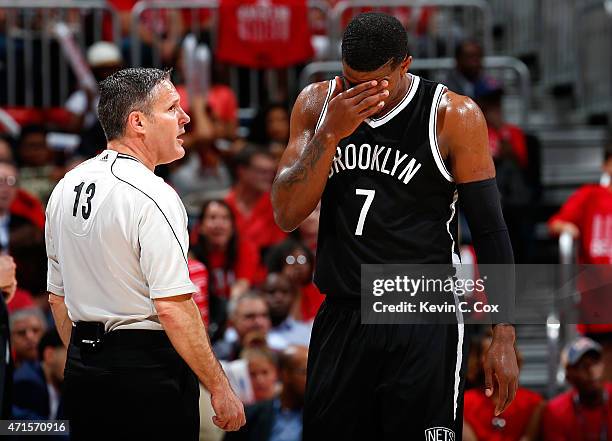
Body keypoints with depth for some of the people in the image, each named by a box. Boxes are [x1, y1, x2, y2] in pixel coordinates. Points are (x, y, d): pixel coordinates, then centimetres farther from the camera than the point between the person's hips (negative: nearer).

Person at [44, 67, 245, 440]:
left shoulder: (67, 187, 10)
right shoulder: (153, 197, -16)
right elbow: (172, 307, -21)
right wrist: (220, 388, -17)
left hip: (81, 371, 8)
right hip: (148, 372, -8)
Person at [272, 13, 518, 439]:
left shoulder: (454, 117, -7)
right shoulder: (318, 104, 3)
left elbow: (490, 230, -3)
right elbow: (287, 215, -3)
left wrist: (504, 336, -7)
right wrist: (331, 133, -16)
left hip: (424, 326, -4)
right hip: (341, 320, 4)